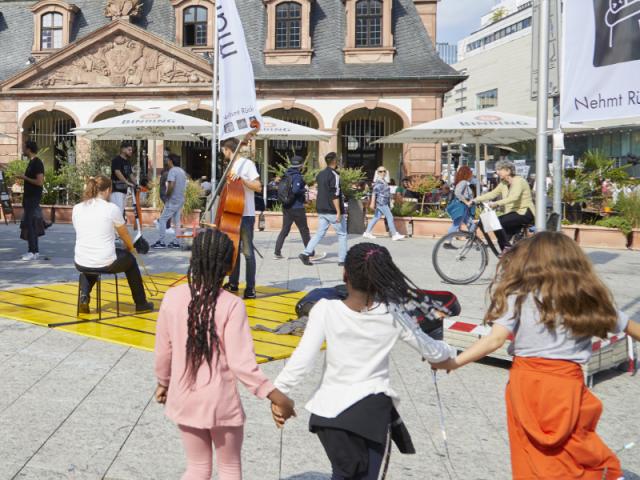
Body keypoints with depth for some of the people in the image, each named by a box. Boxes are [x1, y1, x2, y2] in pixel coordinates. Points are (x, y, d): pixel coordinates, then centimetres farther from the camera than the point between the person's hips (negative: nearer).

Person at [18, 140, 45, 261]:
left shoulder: (37, 163, -16)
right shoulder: (32, 162, 14)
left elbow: (40, 182, -22)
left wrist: (25, 178, -16)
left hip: (34, 198, -10)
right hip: (29, 197, 10)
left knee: (29, 224, -9)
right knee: (31, 225, 11)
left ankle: (32, 252, -6)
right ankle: (35, 251, 17)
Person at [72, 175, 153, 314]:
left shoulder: (77, 209, 2)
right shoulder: (112, 208, -9)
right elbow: (124, 234, 5)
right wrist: (131, 248, 28)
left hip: (80, 264, 4)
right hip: (106, 263, -4)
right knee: (130, 259, 29)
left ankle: (84, 296, 17)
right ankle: (141, 304, 36)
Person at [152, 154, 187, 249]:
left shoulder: (172, 171, -13)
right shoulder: (182, 171, 15)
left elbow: (171, 186, -24)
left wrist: (167, 196, -12)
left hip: (172, 201, -9)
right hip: (181, 200, 9)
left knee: (162, 220, -4)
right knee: (176, 221, 11)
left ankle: (161, 242, -6)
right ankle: (175, 242, 10)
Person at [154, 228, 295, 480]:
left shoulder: (172, 297, -8)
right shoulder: (231, 305, -20)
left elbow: (163, 351, 2)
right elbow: (241, 364, -21)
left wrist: (163, 382, 19)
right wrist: (276, 396, -16)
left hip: (184, 399, 4)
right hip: (221, 402, -4)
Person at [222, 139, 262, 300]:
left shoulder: (247, 164, -8)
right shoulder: (232, 166, 15)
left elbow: (258, 187, -15)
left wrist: (241, 178, -23)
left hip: (246, 215, -8)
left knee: (247, 251, -6)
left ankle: (250, 288, -2)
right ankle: (233, 283, 23)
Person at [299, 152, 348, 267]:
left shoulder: (320, 174, 11)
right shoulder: (334, 175, -14)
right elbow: (335, 195, -20)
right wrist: (338, 212, -19)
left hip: (322, 211, 7)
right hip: (333, 211, -7)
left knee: (320, 233, 9)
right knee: (342, 235, 6)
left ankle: (306, 253, -4)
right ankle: (342, 260, 8)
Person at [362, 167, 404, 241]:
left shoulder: (384, 181, 17)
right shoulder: (378, 182, -12)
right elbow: (374, 193, -16)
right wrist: (372, 203, -21)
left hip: (385, 203, 9)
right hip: (381, 203, -9)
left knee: (376, 217, 10)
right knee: (390, 217, -8)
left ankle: (367, 233, 15)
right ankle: (394, 235, -5)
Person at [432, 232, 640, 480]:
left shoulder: (518, 296, -2)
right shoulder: (587, 297, 8)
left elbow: (495, 340, -12)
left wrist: (454, 362, -9)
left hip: (526, 382, -1)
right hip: (566, 384, 1)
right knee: (574, 447, 20)